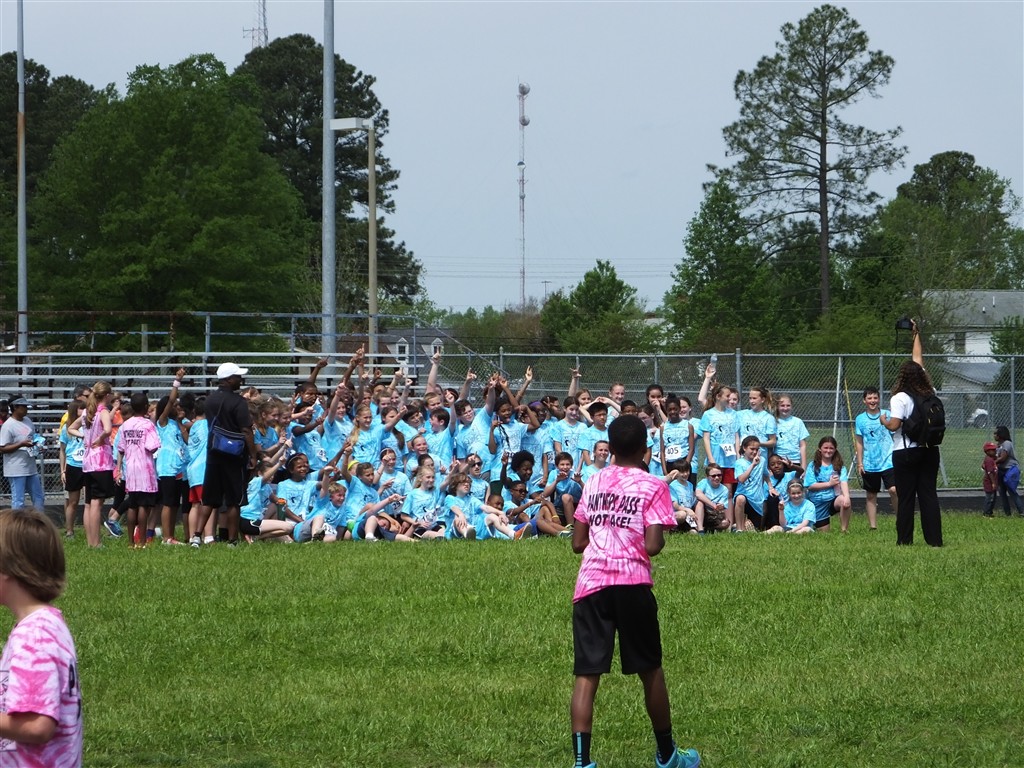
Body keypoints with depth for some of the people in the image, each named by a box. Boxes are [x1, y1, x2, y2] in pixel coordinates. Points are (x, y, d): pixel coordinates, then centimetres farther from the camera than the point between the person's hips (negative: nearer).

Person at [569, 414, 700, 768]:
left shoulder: (593, 482, 11)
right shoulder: (653, 486, -1)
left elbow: (577, 543, 12)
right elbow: (653, 546, -9)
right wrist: (658, 538, 13)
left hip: (590, 583, 2)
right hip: (633, 583, -2)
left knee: (586, 675, -2)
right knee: (650, 670, 14)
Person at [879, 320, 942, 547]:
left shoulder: (900, 398, -11)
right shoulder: (929, 392, 5)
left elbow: (894, 425, -17)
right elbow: (918, 359, 16)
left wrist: (883, 420, 6)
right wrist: (916, 334, 29)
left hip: (906, 452, -4)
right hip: (929, 450, 4)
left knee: (905, 497, 1)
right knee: (929, 494, 4)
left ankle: (904, 539, 4)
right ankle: (934, 539, -1)